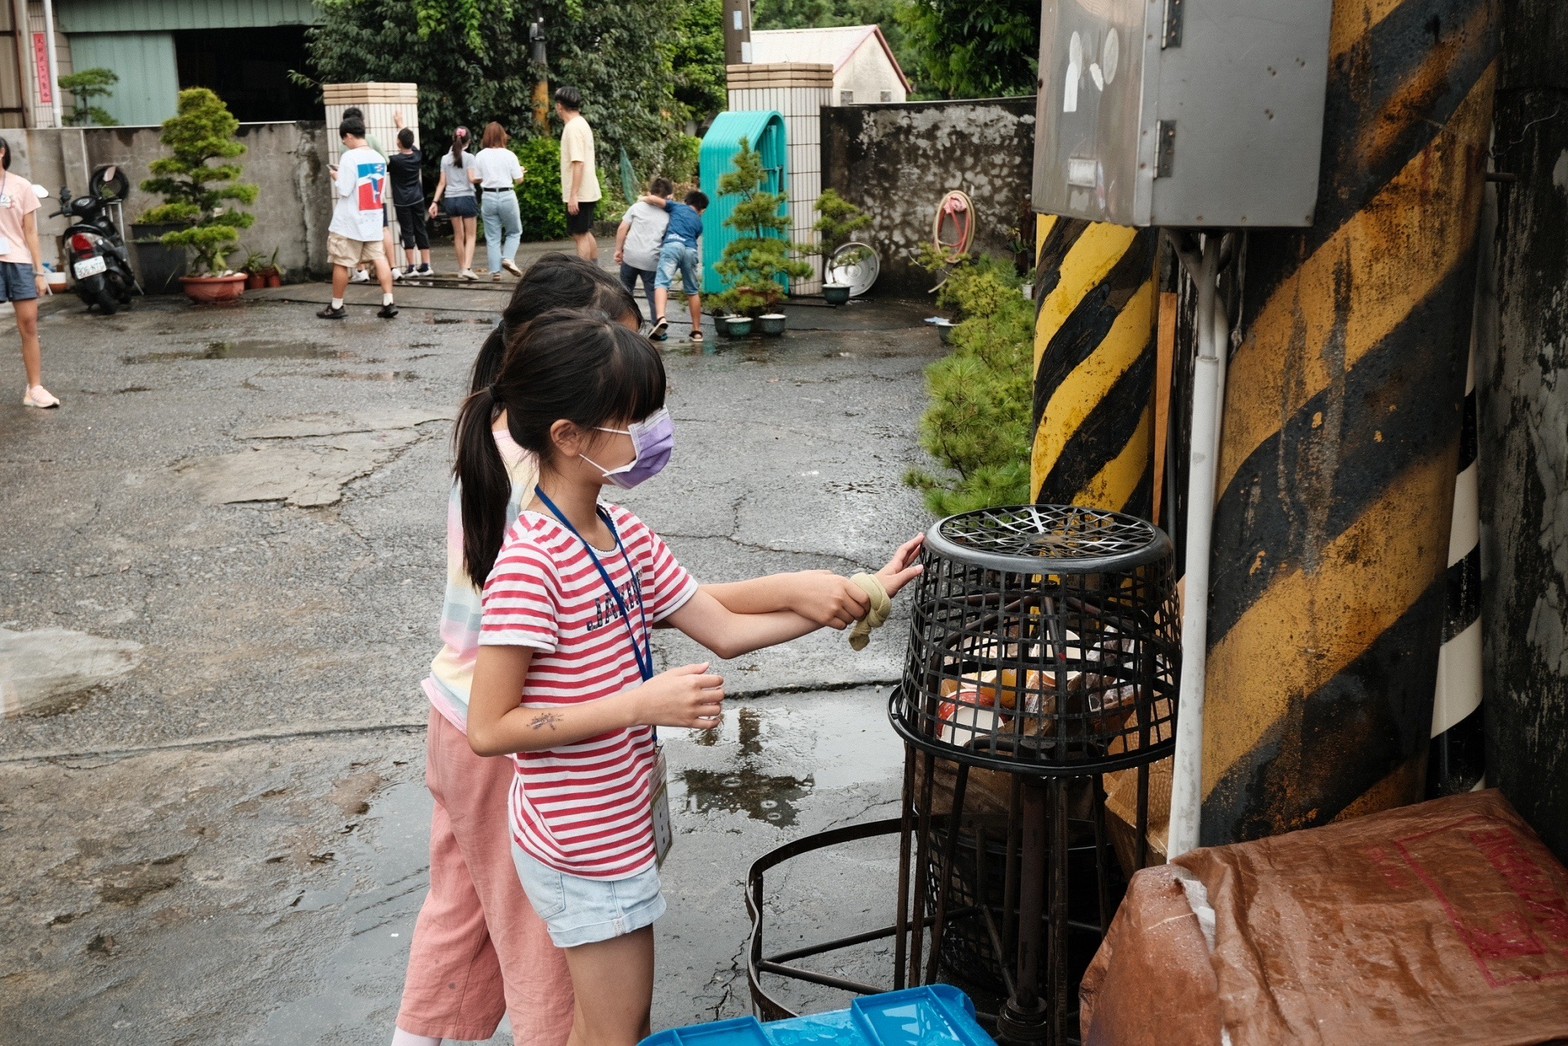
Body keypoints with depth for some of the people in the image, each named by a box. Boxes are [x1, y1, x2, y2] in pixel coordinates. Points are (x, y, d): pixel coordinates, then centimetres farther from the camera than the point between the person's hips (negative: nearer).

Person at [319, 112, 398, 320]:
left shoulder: (349, 157, -16)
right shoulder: (378, 158, 6)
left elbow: (344, 190, -19)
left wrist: (337, 177, 1)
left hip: (349, 222, -6)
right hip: (373, 220, 6)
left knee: (340, 264, 5)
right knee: (379, 259, 3)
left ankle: (336, 306, 13)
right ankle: (388, 303, -5)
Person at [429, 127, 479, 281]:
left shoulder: (445, 158, 6)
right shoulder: (469, 158, -6)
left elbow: (442, 183, 5)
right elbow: (472, 179, -13)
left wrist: (435, 201, 8)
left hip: (451, 199, 4)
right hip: (467, 198, -4)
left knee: (458, 236, 13)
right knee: (470, 236, 2)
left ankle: (461, 269, 16)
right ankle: (467, 268, -13)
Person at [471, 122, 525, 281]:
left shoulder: (480, 156, 0)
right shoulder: (509, 155, -6)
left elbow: (475, 179, 2)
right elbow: (518, 180, -4)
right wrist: (521, 171, 17)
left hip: (488, 197, 2)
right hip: (507, 196, -2)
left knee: (492, 237, 8)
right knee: (514, 232, 16)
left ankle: (495, 271, 5)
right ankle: (508, 259, -4)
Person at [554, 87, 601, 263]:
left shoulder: (573, 127, -16)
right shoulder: (581, 123, 14)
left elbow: (578, 163, -23)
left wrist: (573, 195, -24)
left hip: (579, 194, -10)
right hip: (587, 192, 10)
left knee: (580, 235, -5)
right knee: (586, 233, 18)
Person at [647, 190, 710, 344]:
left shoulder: (676, 207, 24)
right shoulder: (699, 222, 30)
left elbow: (652, 199, 14)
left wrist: (643, 199, 34)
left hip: (672, 245, -3)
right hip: (691, 250, 3)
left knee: (662, 283, -15)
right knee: (693, 291, 15)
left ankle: (660, 318, -40)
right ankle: (697, 330, 20)